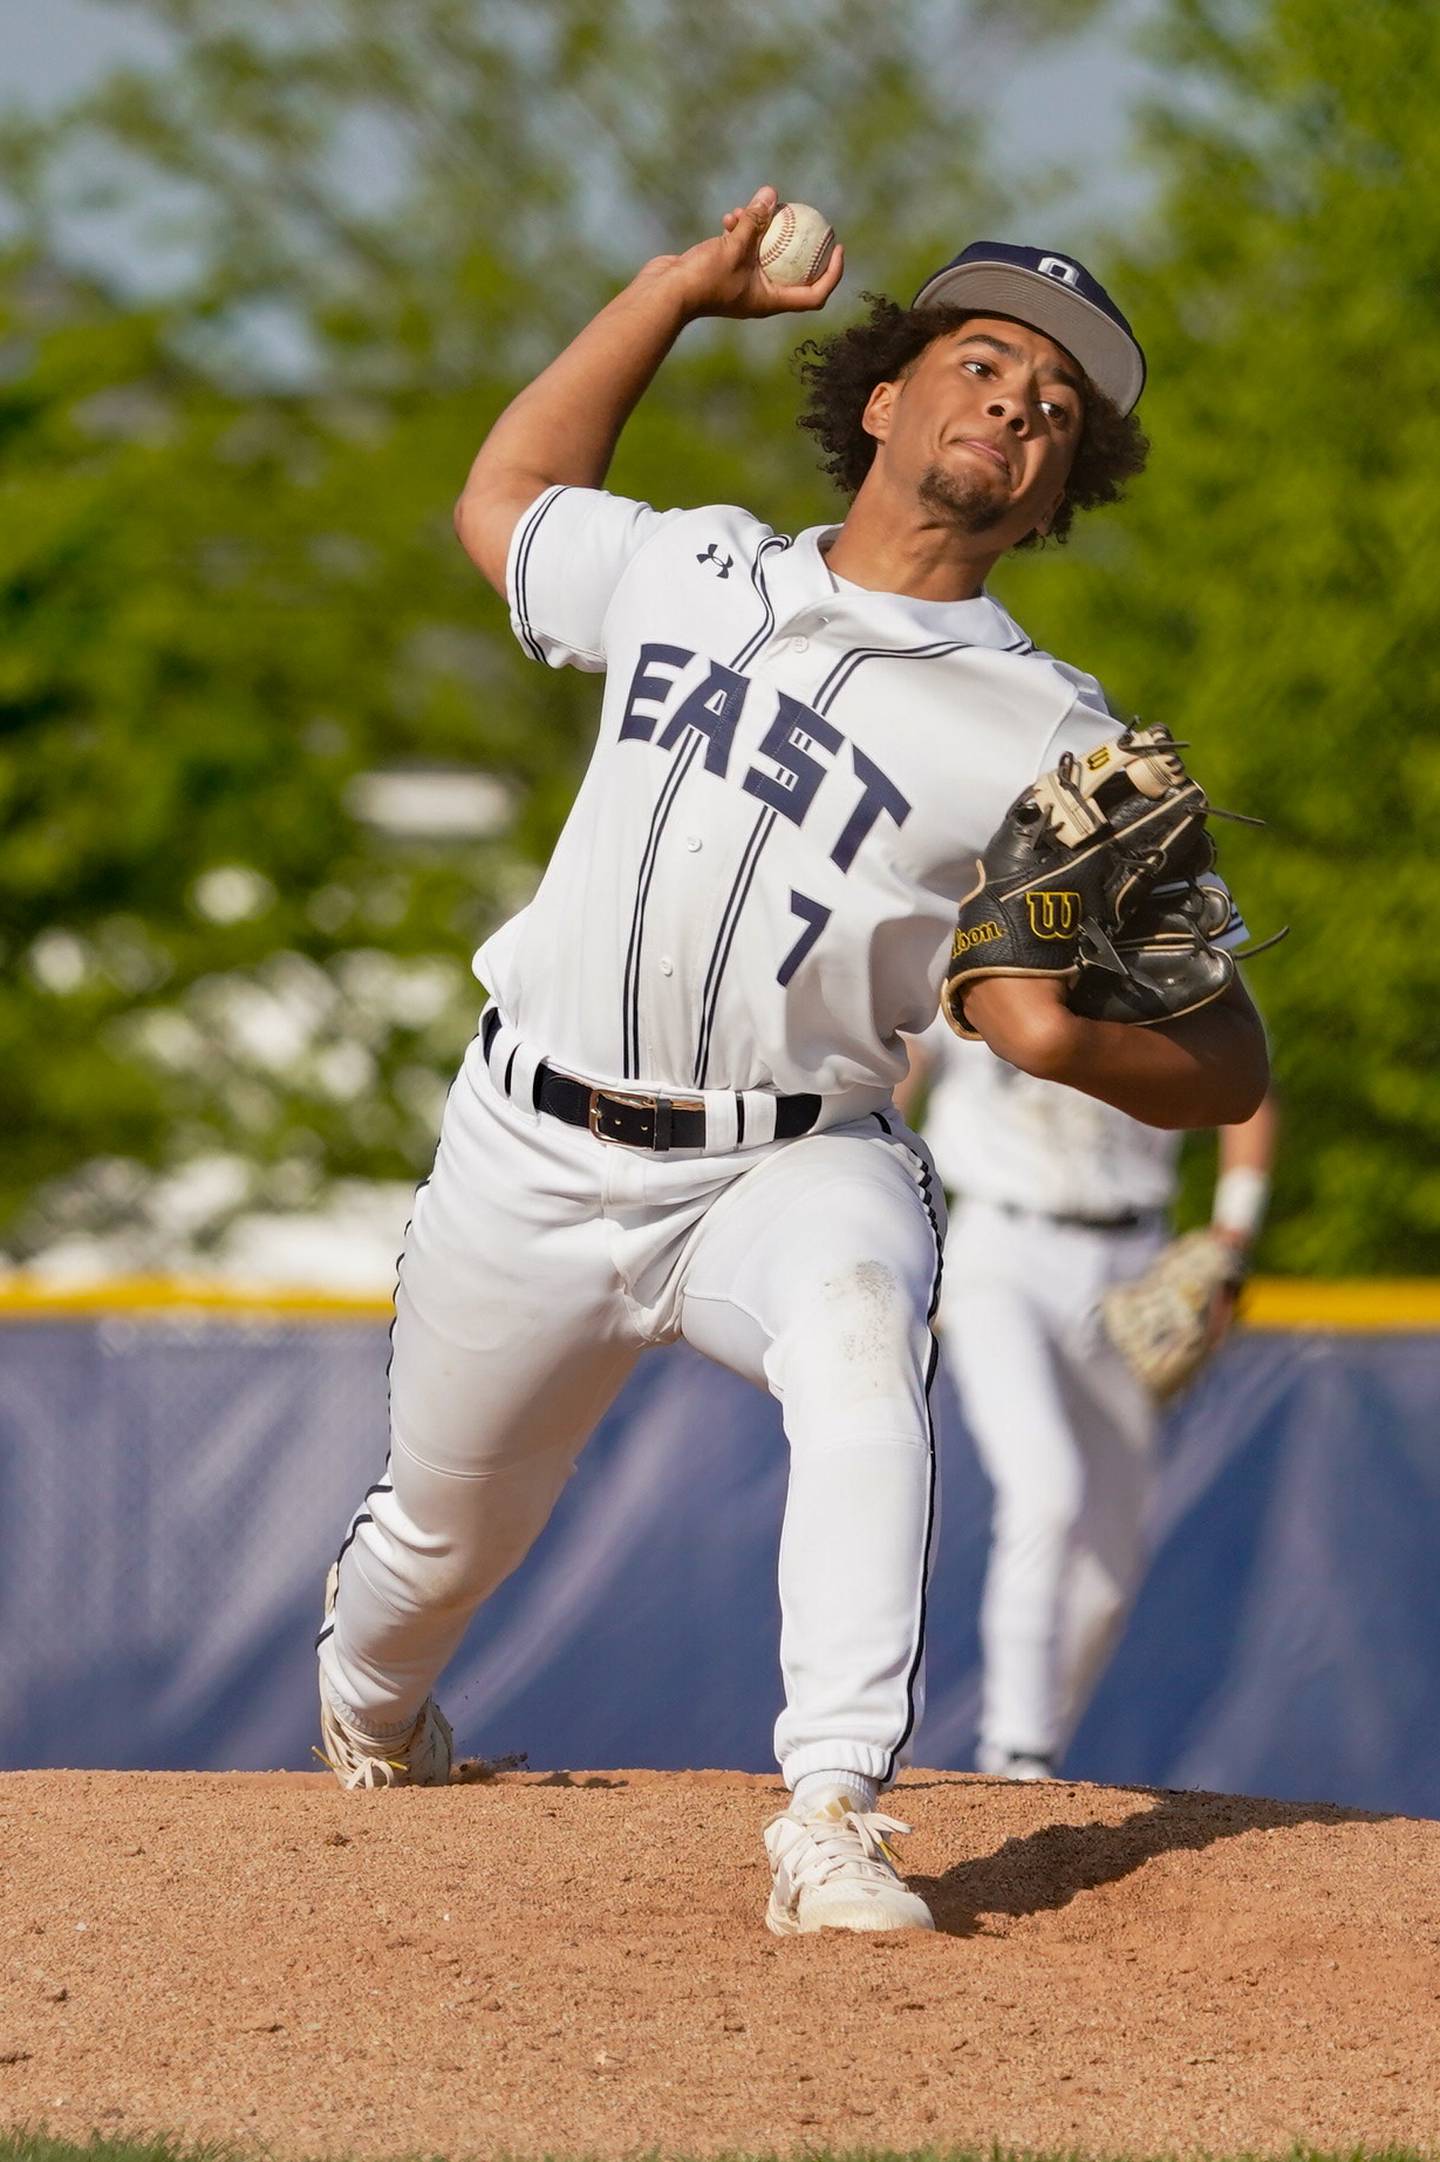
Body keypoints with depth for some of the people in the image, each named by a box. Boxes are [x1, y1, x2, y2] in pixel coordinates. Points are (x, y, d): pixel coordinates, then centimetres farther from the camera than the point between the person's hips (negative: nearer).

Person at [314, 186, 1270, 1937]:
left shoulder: (1052, 750, -6)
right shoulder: (686, 573, 7)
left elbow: (1228, 1067, -8)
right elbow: (500, 501, 29)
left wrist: (1066, 1039, -29)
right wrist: (679, 287, 21)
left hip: (792, 1170, -3)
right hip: (534, 1161, 3)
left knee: (852, 1314, -37)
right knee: (448, 1531, 16)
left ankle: (834, 1820, -43)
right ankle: (368, 1706, 55)